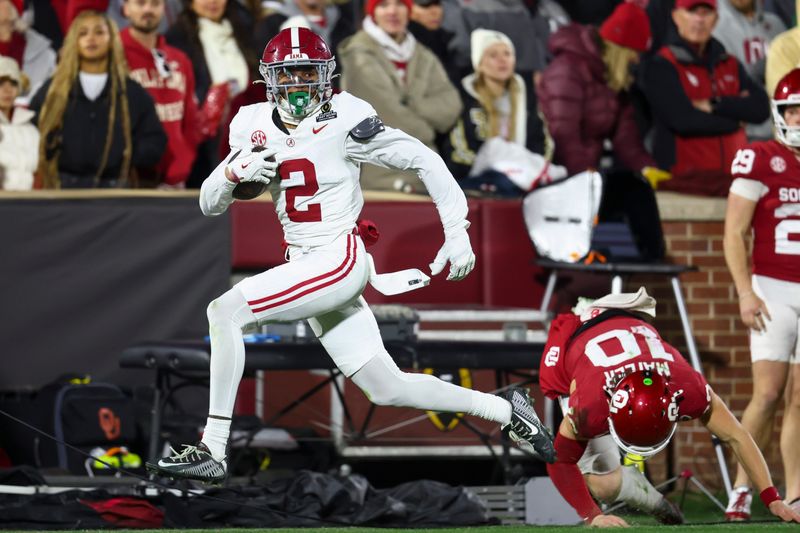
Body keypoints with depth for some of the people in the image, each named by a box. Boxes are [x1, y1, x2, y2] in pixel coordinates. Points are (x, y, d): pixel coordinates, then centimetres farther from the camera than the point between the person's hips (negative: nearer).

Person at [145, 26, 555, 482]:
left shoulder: (343, 121, -12)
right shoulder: (254, 125, 7)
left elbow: (424, 160, -7)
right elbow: (210, 205, 10)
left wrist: (457, 231, -10)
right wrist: (235, 171, -12)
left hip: (340, 260, -7)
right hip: (305, 265, 7)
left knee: (225, 311, -19)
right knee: (387, 389, 8)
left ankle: (212, 451, -17)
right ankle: (506, 411, 24)